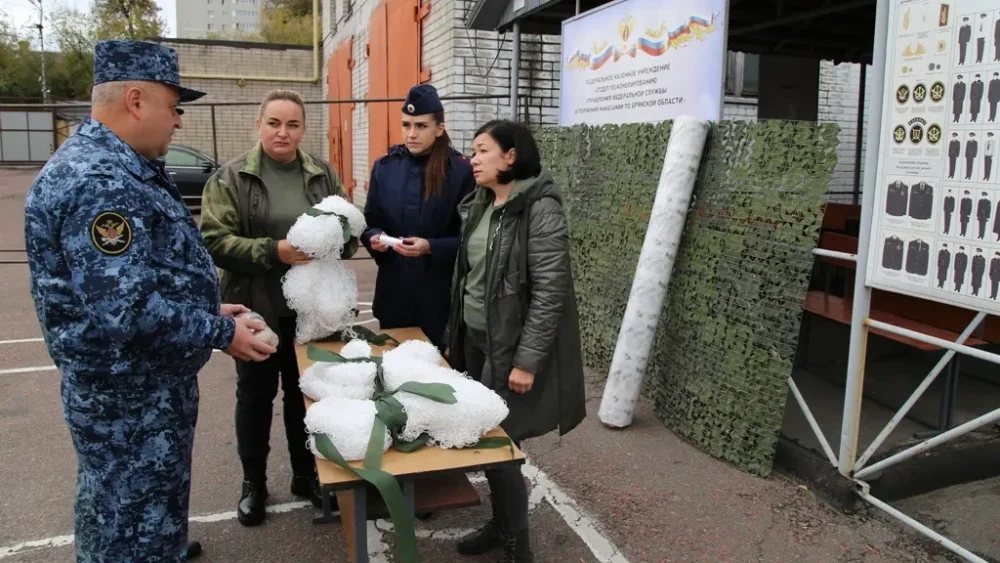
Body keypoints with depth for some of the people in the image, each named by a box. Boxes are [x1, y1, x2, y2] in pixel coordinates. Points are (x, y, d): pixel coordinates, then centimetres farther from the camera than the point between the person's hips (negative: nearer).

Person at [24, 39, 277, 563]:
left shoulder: (118, 166, 9)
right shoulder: (99, 183, -27)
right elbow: (126, 309, -32)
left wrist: (208, 309, 11)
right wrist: (220, 332, -22)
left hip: (143, 382, 10)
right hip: (128, 392, -10)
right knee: (133, 511, 7)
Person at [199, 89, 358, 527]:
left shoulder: (324, 175, 3)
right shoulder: (230, 177, -6)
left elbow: (350, 233, 7)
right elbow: (213, 241, -13)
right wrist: (273, 251, -24)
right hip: (256, 309, -2)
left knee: (305, 392, 15)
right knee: (255, 394, 13)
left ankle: (306, 474, 34)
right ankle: (253, 482, 31)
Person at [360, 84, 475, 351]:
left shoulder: (461, 171, -8)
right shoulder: (384, 167, 4)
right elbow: (369, 222, 10)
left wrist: (431, 248, -21)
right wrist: (374, 238, -11)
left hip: (440, 295, -3)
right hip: (393, 292, 3)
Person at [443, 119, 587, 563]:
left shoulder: (540, 210, -16)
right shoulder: (477, 206, 8)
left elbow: (549, 292, -19)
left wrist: (526, 361, -20)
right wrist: (453, 336, 14)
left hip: (509, 346, -7)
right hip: (473, 340, 7)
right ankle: (500, 524, 32)